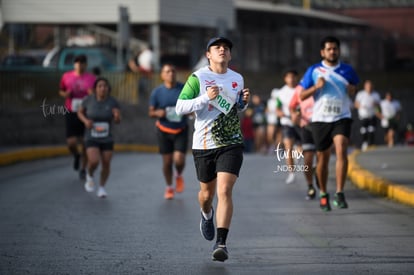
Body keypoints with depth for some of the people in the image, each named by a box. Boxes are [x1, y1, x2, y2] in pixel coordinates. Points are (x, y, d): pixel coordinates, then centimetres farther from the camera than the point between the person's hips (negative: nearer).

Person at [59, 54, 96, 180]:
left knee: (84, 143, 3)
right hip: (71, 113, 0)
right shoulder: (66, 76, 2)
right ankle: (76, 156, 27)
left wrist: (92, 94, -17)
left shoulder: (91, 78, -1)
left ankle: (83, 169, 21)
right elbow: (61, 91, 16)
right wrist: (66, 94, -6)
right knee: (71, 142, -9)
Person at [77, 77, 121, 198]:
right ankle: (89, 175, 14)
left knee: (106, 164, 6)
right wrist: (85, 121, -17)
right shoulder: (89, 100, -13)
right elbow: (80, 112, 3)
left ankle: (102, 187, 32)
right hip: (91, 139, -2)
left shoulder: (113, 102, -11)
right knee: (94, 162, -20)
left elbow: (118, 120, -12)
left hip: (107, 139, 2)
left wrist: (117, 116, -36)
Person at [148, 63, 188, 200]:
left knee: (179, 160, -12)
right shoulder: (157, 92, -5)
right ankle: (169, 187, 25)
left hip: (181, 130, 0)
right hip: (164, 131, 0)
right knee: (167, 161, 5)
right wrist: (157, 113, -23)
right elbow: (150, 112, 0)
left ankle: (179, 176, 23)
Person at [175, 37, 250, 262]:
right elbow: (180, 108, -11)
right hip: (204, 144, -1)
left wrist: (244, 102, 3)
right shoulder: (198, 78, -5)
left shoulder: (237, 79, 8)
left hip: (231, 144, 1)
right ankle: (207, 215, 50)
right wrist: (206, 97, -22)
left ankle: (221, 243, -16)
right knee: (207, 192, 13)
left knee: (224, 191, -15)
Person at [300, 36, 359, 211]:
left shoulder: (347, 70, 5)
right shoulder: (314, 71, 1)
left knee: (341, 150, -21)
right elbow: (302, 96, 3)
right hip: (320, 119, 0)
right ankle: (323, 194, 25)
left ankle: (339, 194, -21)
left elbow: (354, 85, 24)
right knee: (322, 157, 7)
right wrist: (316, 87, -15)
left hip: (342, 118, 0)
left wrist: (352, 89, 0)